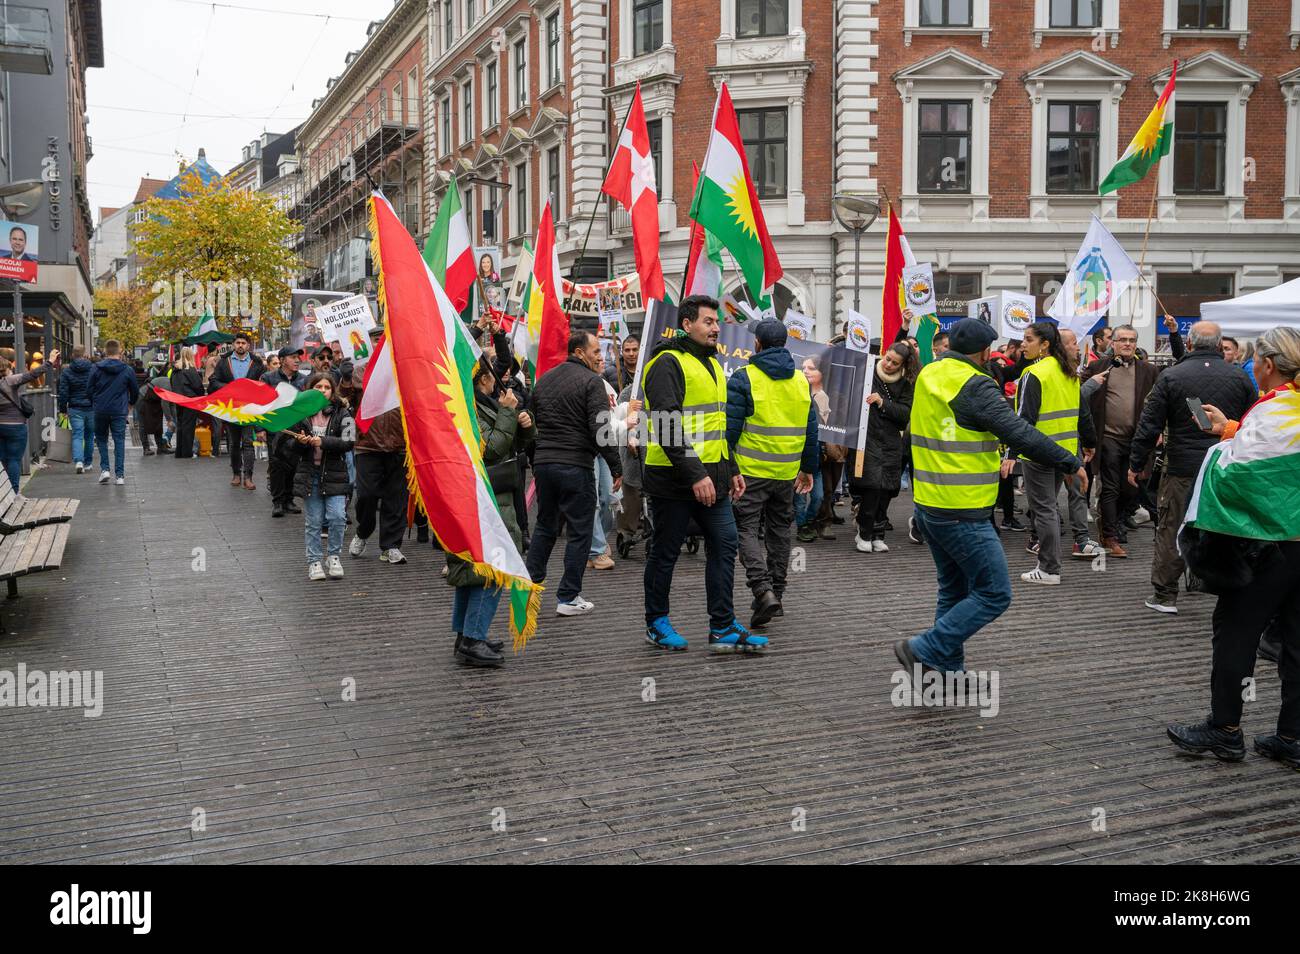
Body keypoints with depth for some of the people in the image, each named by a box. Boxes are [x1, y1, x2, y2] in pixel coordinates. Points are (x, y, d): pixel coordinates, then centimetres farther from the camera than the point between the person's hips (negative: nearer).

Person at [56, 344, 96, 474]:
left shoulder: (66, 371, -2)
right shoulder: (94, 369, -1)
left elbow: (63, 392, -2)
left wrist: (63, 409, 7)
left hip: (75, 409, -1)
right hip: (91, 408, 1)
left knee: (77, 435, -1)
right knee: (89, 436, 13)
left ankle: (79, 461, -21)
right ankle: (88, 463, 22)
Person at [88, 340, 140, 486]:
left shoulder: (97, 368, -3)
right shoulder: (128, 370, -3)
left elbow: (89, 389, 1)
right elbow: (135, 391, 6)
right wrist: (131, 403, 27)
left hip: (100, 410, 0)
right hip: (119, 411, 0)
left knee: (101, 439, 16)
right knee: (119, 441, 4)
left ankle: (104, 469, 4)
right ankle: (120, 475, 1)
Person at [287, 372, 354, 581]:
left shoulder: (341, 414, 0)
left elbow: (348, 442, -11)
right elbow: (292, 445, 10)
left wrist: (322, 442, -19)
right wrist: (301, 442, -12)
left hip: (334, 473, -1)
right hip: (309, 474, 1)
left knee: (337, 516, -11)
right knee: (313, 521, 5)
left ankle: (334, 556, 8)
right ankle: (314, 561, 15)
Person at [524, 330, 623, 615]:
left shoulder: (543, 380, 15)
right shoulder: (591, 381, -8)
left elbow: (531, 423, 19)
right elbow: (601, 428, -16)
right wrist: (616, 466, -11)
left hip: (543, 463, 7)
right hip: (576, 466, -7)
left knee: (545, 526, 19)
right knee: (579, 532, 2)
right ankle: (568, 598, 3)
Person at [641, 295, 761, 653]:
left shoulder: (712, 364, 17)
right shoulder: (668, 364, -12)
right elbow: (668, 426, -20)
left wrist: (731, 470, 19)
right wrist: (694, 475, -24)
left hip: (710, 478, 8)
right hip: (674, 479, -8)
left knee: (724, 545, 4)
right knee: (665, 552, 5)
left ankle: (723, 629, 9)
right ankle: (656, 623, 20)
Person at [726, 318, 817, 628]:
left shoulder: (743, 378, -8)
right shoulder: (801, 381, 9)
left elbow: (730, 427, -11)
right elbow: (811, 429, 13)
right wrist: (808, 468, 21)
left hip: (750, 471, -5)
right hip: (787, 472, 5)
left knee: (747, 529, 0)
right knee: (779, 530, 14)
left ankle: (762, 590, -17)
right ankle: (775, 595, 21)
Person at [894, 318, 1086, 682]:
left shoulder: (927, 376, 9)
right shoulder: (975, 386, -17)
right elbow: (1020, 434, -22)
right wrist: (1071, 463, -13)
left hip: (927, 503, 9)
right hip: (962, 513, -9)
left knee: (954, 590, 21)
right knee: (994, 594, 0)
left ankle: (948, 667, 25)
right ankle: (923, 650, -3)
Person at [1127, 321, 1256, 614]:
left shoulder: (1171, 377, -5)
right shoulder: (1240, 377, 2)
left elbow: (1149, 425, -5)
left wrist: (1137, 464, 4)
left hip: (1182, 469, -2)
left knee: (1171, 530, 6)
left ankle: (1164, 595, 9)